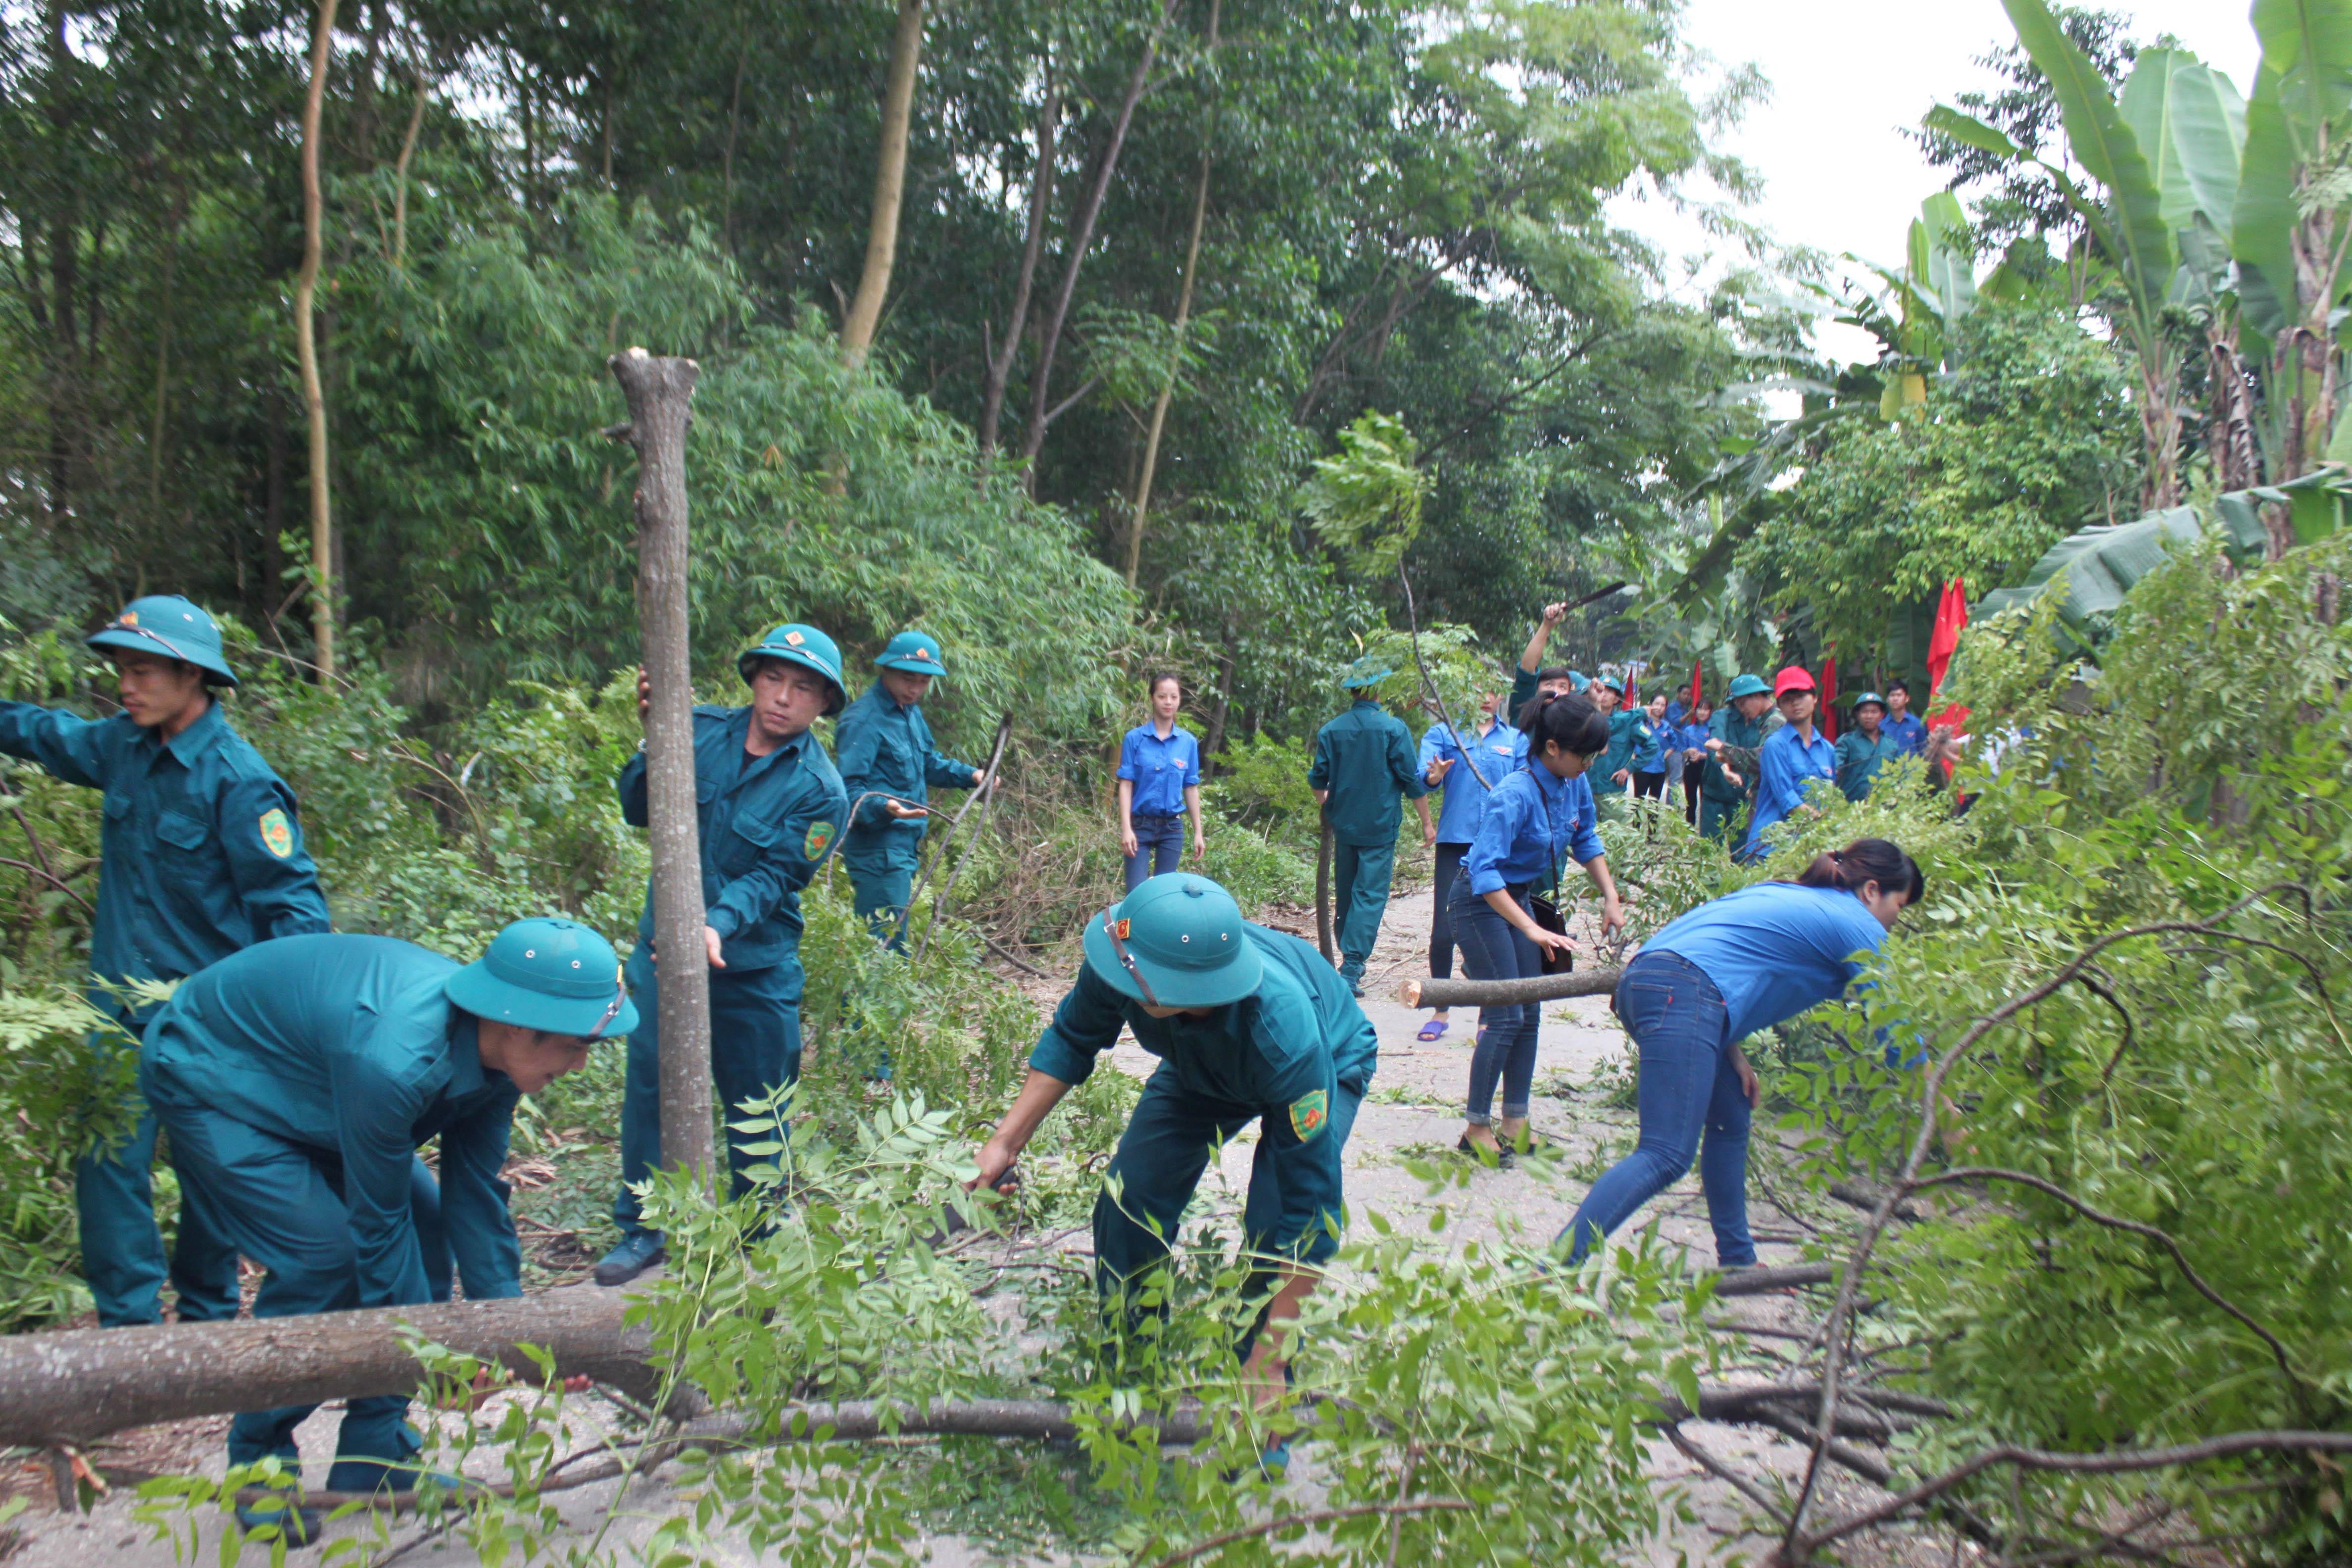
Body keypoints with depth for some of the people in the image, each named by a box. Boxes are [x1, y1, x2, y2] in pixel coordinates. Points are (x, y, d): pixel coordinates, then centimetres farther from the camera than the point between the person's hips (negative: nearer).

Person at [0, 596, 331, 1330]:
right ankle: (129, 1320, 14)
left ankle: (208, 1319, 26)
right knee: (106, 1161, 2)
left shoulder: (236, 778, -17)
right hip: (122, 1008, 6)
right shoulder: (122, 746, 3)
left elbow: (293, 901, -17)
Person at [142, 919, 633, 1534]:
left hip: (295, 1078, 8)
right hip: (206, 1080, -8)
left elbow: (475, 1192, -7)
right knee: (325, 1254, -19)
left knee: (420, 1239, -2)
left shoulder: (494, 1047, -17)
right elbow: (377, 1222, -30)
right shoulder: (396, 1060, -42)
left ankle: (373, 1460, 9)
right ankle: (259, 1470, 3)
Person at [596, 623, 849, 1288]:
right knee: (648, 1081, 5)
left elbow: (771, 879, -17)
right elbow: (638, 810, -3)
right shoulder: (702, 730, -1)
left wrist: (717, 925, -34)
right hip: (664, 946, 2)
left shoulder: (818, 790, -11)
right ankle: (642, 1227, 24)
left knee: (757, 1106, 9)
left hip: (753, 966, -2)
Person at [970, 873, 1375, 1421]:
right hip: (1202, 1065, 5)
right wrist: (1007, 1139, -14)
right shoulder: (1122, 969, -35)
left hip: (1329, 1066, -4)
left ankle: (1265, 1410, 1)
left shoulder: (1282, 1026, -48)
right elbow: (1073, 1038, -8)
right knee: (1128, 1202, -7)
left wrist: (1268, 1362, -36)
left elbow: (1311, 1200, -40)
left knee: (1277, 1230, -24)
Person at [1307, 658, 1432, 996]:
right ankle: (1351, 968, -13)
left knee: (1345, 892, 16)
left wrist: (1324, 801, 31)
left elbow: (1317, 780, 8)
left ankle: (1349, 958, 28)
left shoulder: (1330, 731, 1)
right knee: (1370, 894, -4)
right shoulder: (1393, 728, -9)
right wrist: (1427, 822, 3)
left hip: (1343, 824, 4)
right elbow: (1412, 780, -7)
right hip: (1380, 827, -4)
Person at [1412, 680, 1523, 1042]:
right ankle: (1441, 1012, 14)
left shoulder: (1516, 740, 11)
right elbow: (1423, 774, -9)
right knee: (1443, 931, -2)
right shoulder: (1444, 733, 6)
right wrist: (1434, 775, -32)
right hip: (1455, 840, -1)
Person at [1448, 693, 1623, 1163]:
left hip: (1518, 897, 8)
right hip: (1481, 902, -8)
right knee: (1505, 1017, -9)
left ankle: (1515, 1121, 16)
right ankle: (1477, 1128, 1)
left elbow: (1586, 841, 10)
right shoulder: (1515, 795, -30)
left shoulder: (1575, 784, -7)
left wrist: (1610, 897, 1)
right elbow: (1484, 870, -35)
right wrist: (1531, 929, -40)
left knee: (1529, 1016, 8)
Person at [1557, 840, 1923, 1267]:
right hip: (1682, 995, -10)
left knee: (1730, 1121, 22)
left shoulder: (1786, 895, 32)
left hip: (1644, 977, 10)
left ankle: (1738, 1262, 29)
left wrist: (1733, 1054, 19)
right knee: (1666, 1157, -14)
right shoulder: (1857, 926, 10)